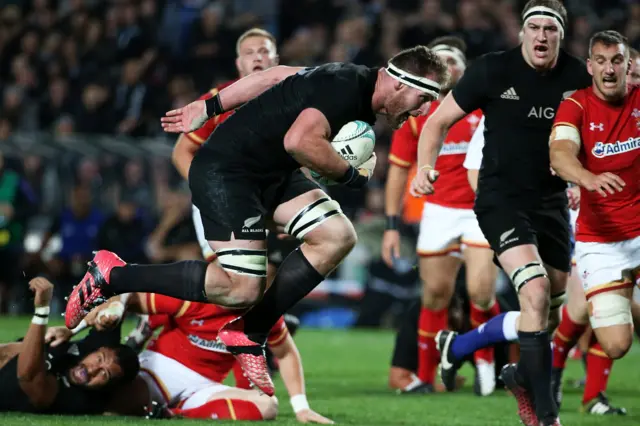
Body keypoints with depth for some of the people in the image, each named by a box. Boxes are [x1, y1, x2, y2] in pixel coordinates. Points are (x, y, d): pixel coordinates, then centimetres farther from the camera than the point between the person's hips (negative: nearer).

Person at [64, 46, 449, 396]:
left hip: (270, 172, 10)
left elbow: (276, 76, 18)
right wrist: (351, 174, -20)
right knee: (240, 289, -18)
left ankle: (248, 334, 4)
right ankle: (112, 276, -3)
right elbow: (299, 140, -37)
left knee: (337, 236, -4)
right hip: (224, 169, -10)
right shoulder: (345, 88, -22)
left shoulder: (353, 85, 9)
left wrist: (209, 107, 23)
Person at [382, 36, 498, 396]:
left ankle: (485, 357, 12)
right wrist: (392, 225, 3)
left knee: (481, 292, -15)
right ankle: (426, 377, 15)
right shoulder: (417, 112, 2)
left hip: (482, 210, -2)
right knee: (436, 297, 2)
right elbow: (399, 170, 8)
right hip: (439, 211, 2)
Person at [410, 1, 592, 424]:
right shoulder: (493, 70, -9)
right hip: (501, 199, -4)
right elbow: (439, 121, -2)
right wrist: (425, 168, -17)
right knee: (535, 288, -23)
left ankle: (523, 374, 41)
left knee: (551, 307, 9)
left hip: (551, 202, 5)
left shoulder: (578, 77, -1)